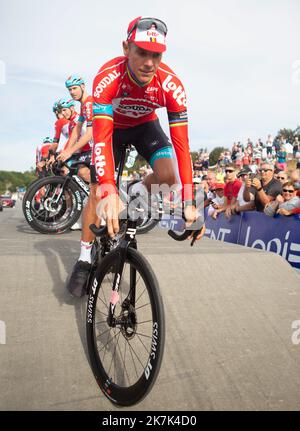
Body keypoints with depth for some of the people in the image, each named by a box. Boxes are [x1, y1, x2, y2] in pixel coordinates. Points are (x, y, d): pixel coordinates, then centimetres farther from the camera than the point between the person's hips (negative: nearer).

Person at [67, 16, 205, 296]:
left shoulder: (171, 85, -34)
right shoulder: (108, 78, -38)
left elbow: (181, 145, -34)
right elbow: (101, 137, -45)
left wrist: (188, 204, -40)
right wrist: (108, 194, -58)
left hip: (145, 125, 1)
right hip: (112, 125, -1)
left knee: (168, 176, -23)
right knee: (97, 188, -12)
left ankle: (138, 193, 13)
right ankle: (84, 259, 3)